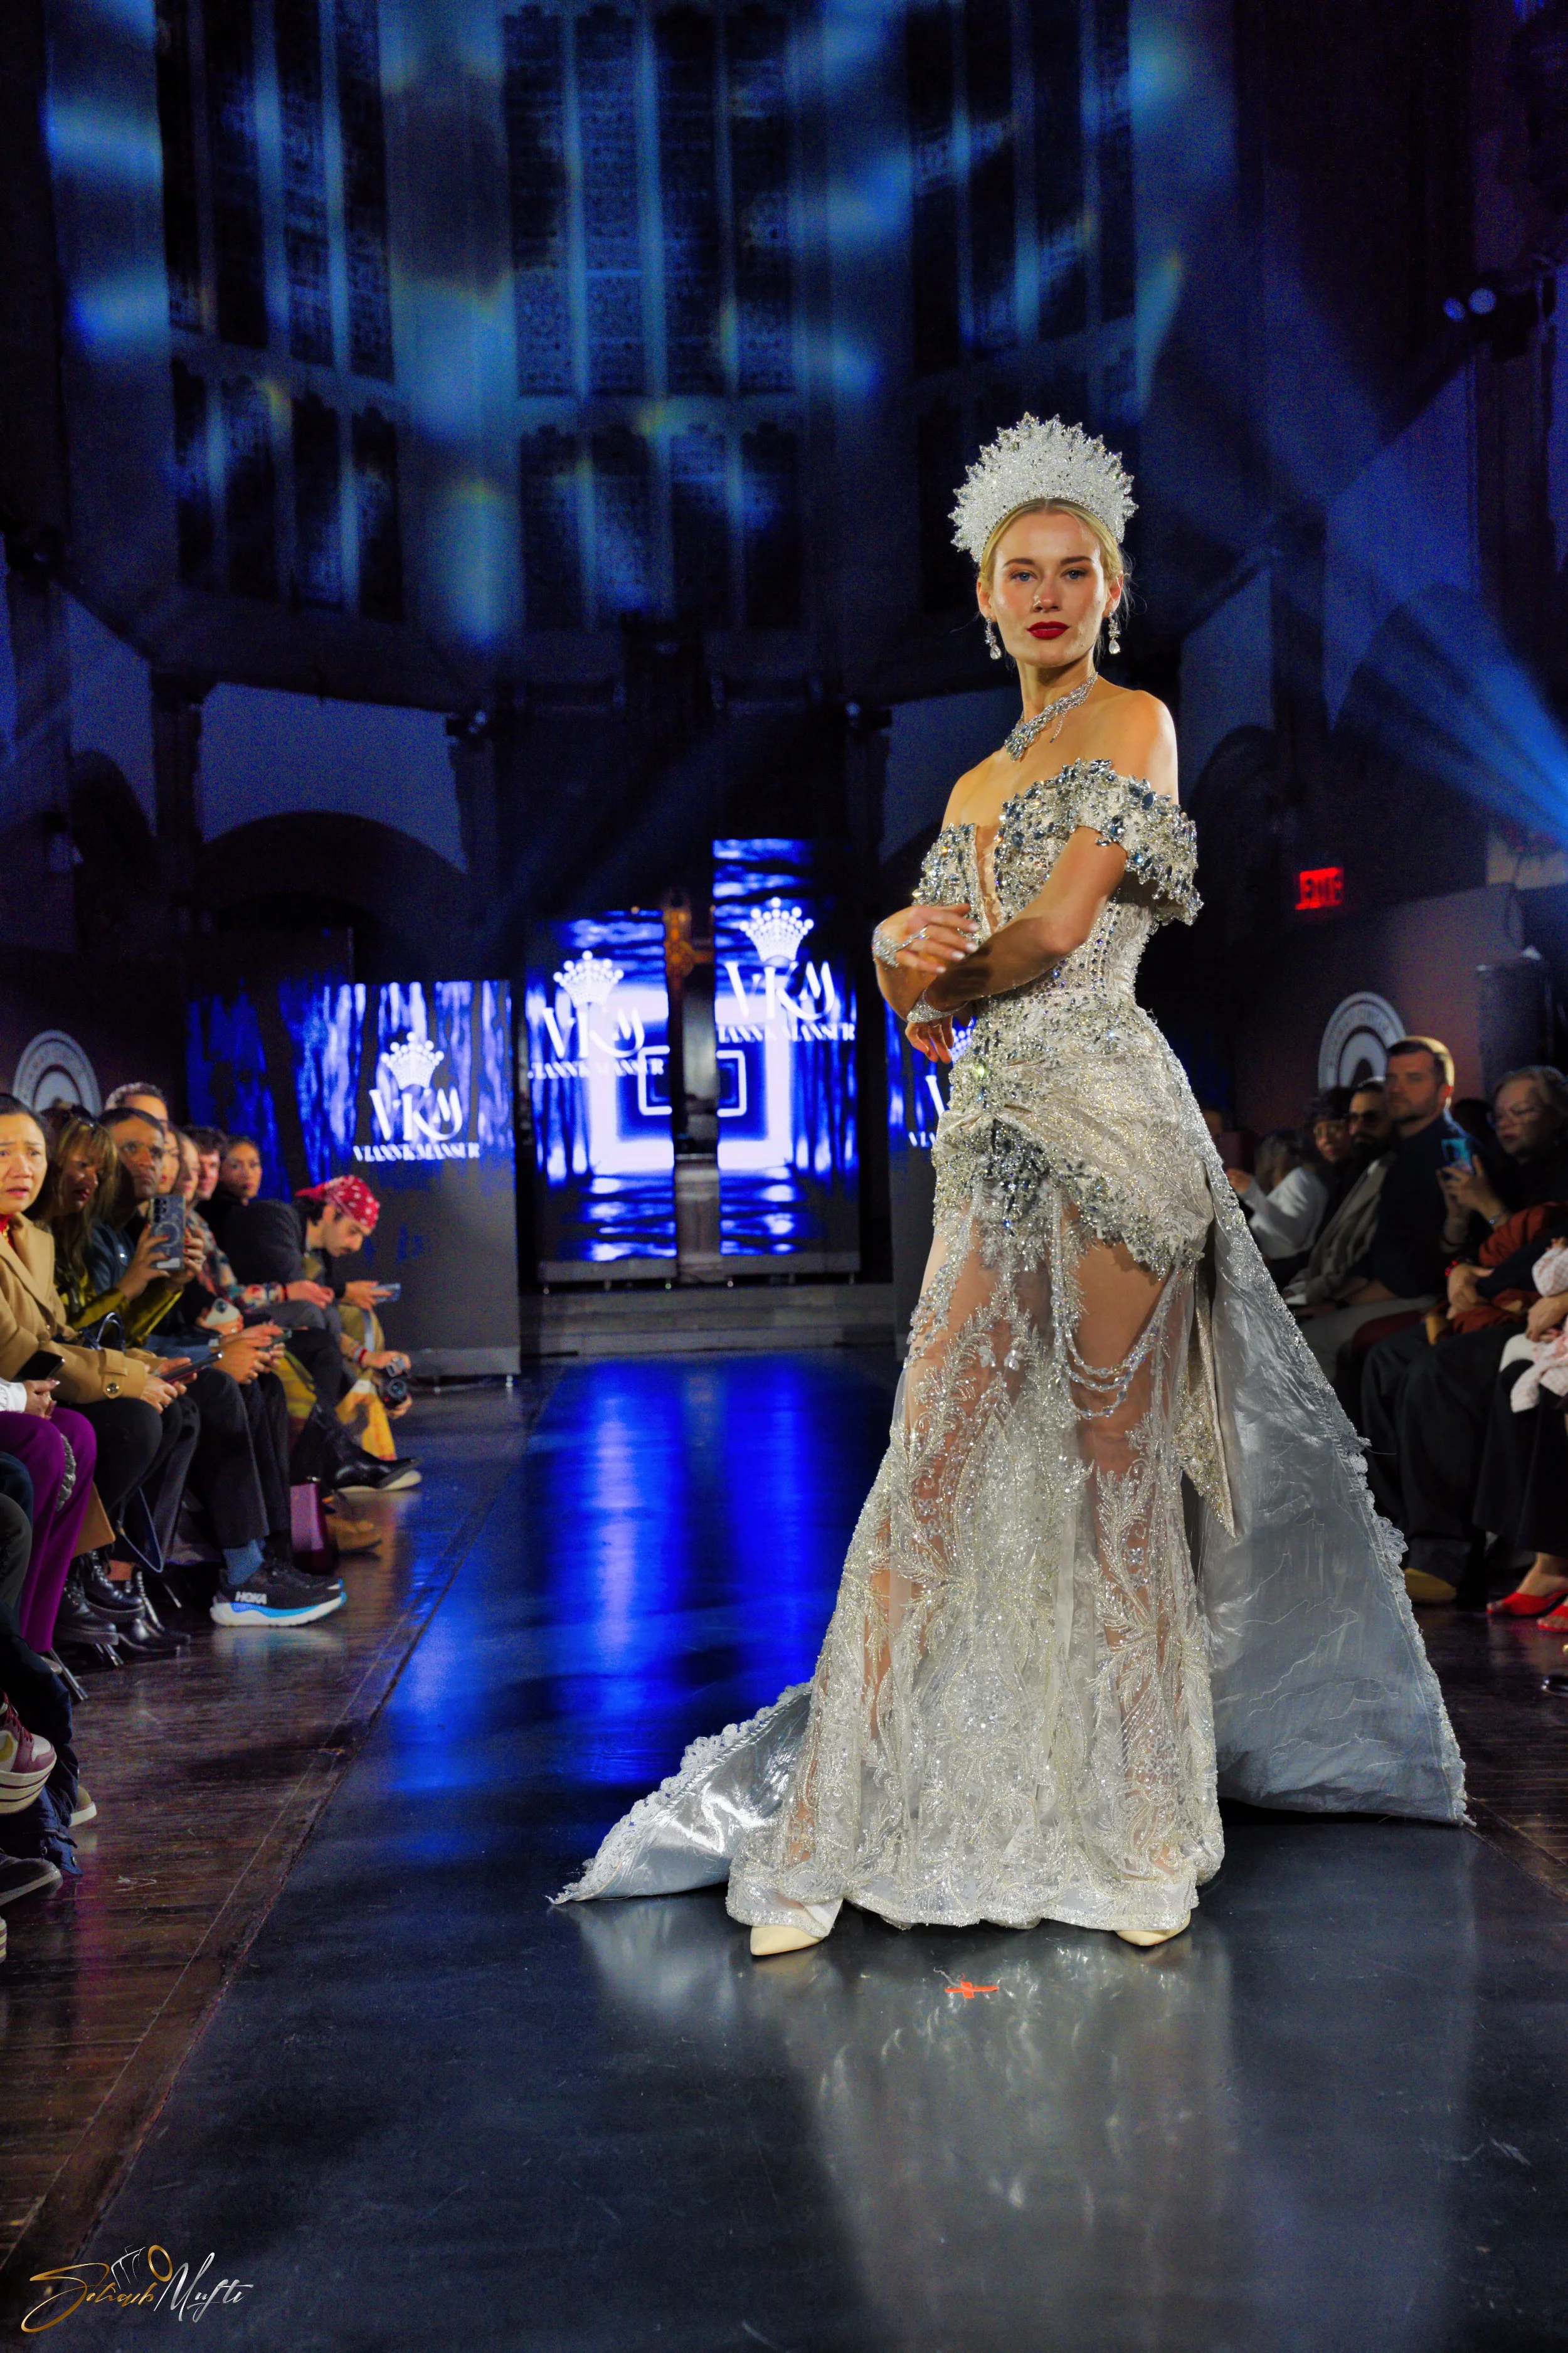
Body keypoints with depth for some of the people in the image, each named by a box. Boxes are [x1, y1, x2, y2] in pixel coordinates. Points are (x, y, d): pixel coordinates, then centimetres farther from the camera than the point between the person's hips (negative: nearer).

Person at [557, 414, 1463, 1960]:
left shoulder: (1134, 722, 2)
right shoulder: (977, 783, 23)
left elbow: (1059, 929, -9)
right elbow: (923, 972, 16)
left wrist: (941, 986, 6)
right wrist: (906, 954, -7)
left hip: (1104, 1112, -6)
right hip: (996, 1133, 6)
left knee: (1112, 1474, -1)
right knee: (931, 1470, 2)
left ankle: (1138, 1833, 13)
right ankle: (839, 1830, 8)